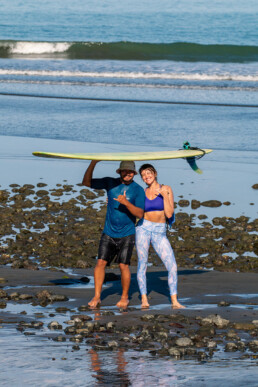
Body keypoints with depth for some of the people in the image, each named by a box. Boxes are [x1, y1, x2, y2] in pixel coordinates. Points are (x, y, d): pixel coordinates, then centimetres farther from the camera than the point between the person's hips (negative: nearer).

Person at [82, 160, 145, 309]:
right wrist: (93, 163, -10)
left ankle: (125, 298, 8)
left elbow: (140, 214, -11)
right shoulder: (110, 183, 5)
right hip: (109, 233, 3)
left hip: (127, 234, -3)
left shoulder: (138, 190, -4)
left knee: (123, 265, -8)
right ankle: (97, 297, 0)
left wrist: (126, 203, -27)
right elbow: (87, 182, 4)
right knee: (101, 262, -6)